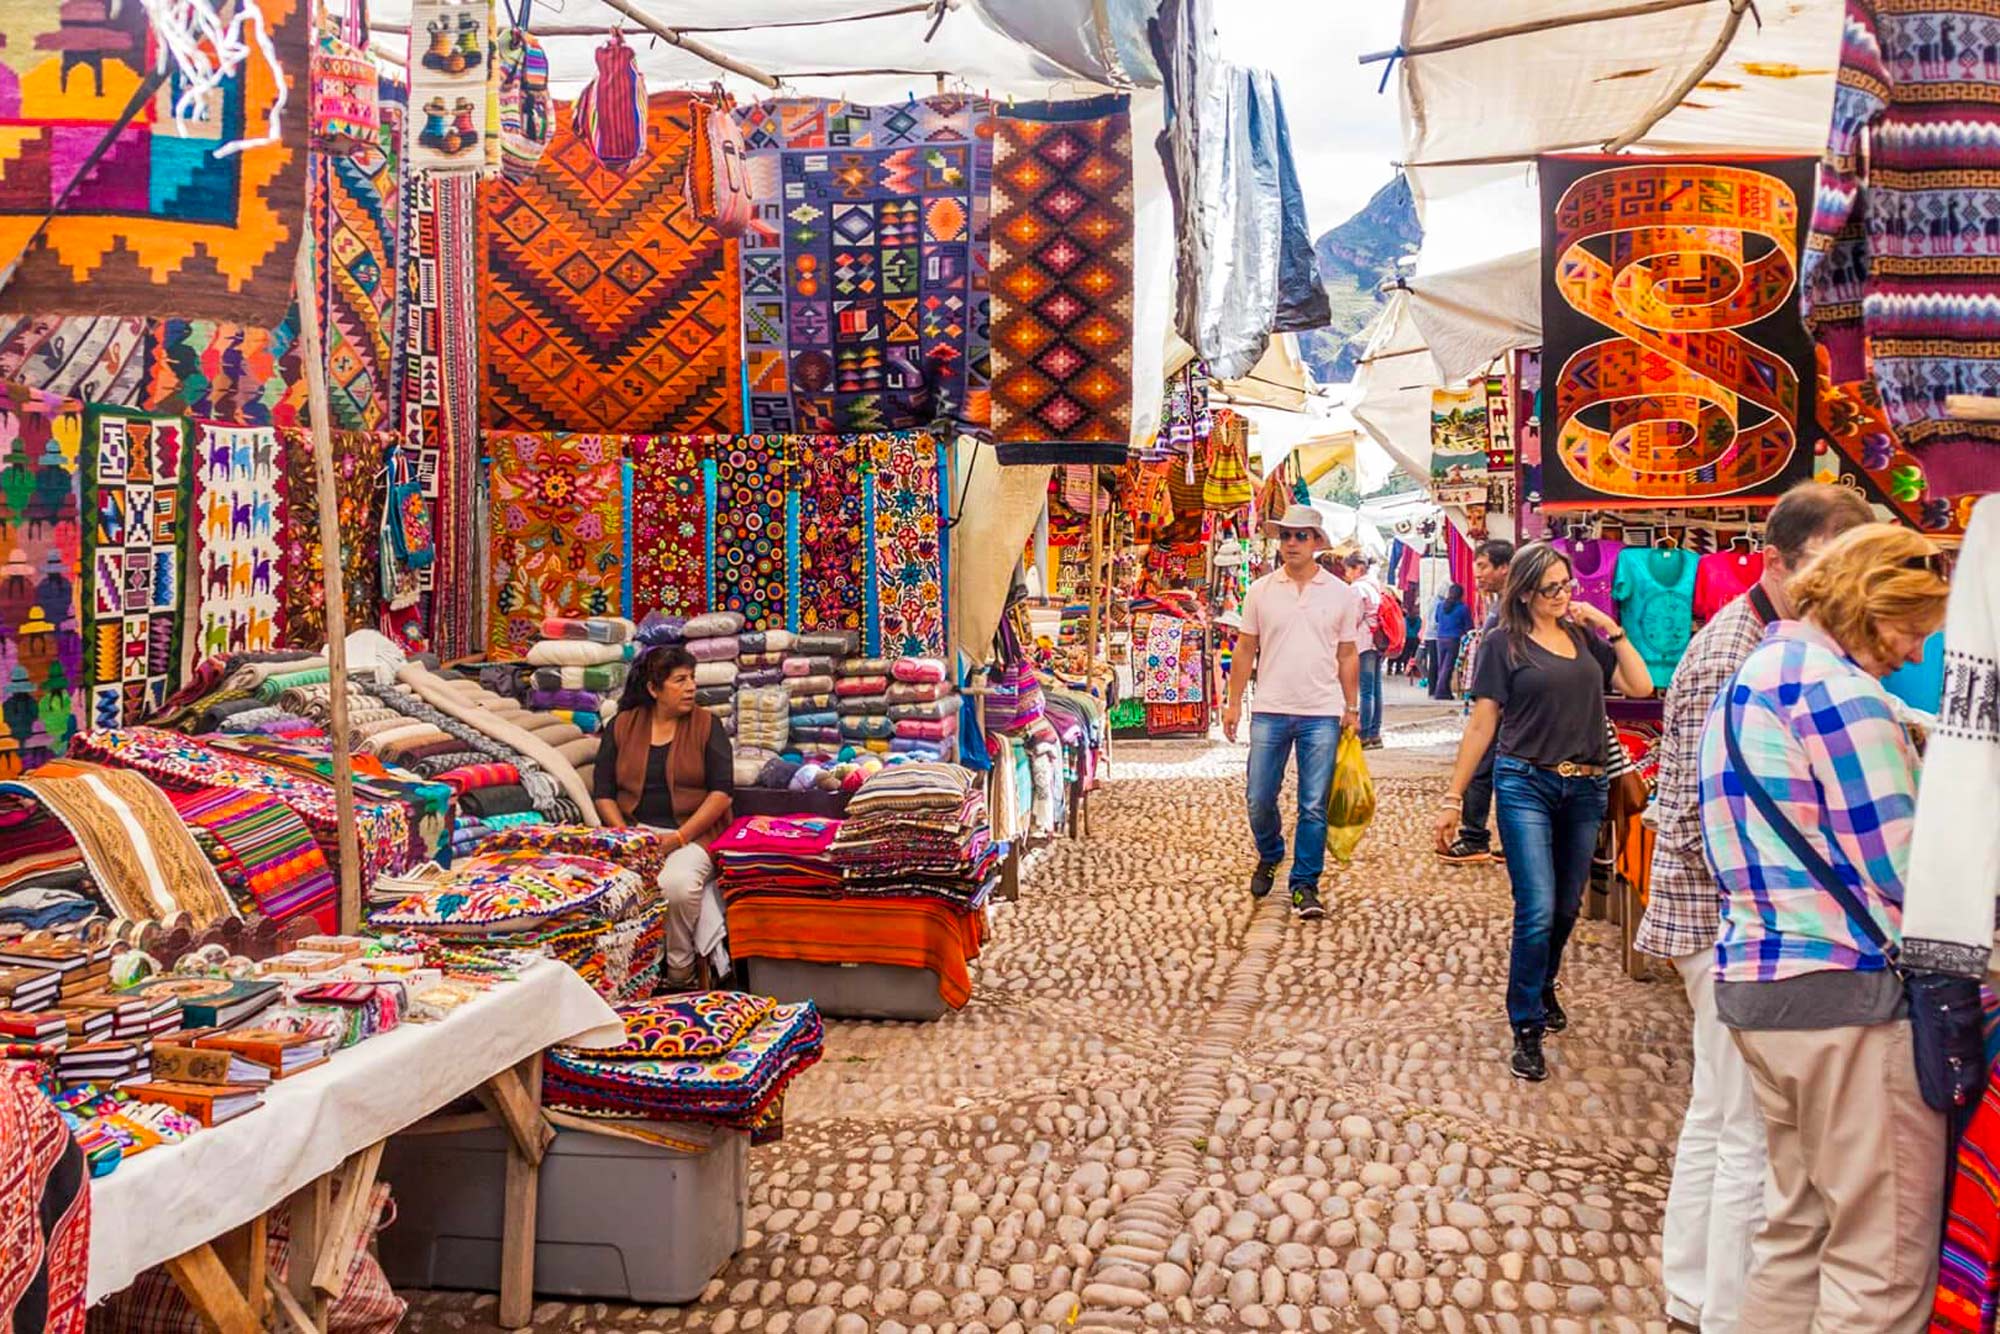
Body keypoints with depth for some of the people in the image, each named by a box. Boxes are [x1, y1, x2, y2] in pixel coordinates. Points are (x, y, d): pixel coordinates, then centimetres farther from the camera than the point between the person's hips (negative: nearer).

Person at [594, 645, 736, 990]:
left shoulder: (706, 725, 5)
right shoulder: (622, 726, 11)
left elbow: (722, 791, -3)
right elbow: (603, 792, 9)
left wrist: (679, 837, -14)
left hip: (693, 832, -2)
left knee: (676, 882, -35)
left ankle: (680, 969, -10)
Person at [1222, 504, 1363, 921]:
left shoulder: (1341, 595, 4)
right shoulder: (1260, 591, 4)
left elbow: (1348, 656, 9)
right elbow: (1245, 651, 7)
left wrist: (1351, 708, 5)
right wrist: (1234, 703, 3)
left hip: (1322, 715, -1)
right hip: (1270, 712, 1)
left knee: (1314, 807, 0)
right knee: (1259, 800, 5)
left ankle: (1305, 886, 11)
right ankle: (1269, 857, 33)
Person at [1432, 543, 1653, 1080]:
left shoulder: (1585, 636, 11)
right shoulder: (1504, 643, -1)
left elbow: (1640, 686, 4)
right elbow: (1482, 724, -2)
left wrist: (1612, 629, 1)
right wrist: (1454, 798, -3)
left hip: (1585, 789, 5)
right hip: (1526, 784, -4)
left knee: (1567, 908, 15)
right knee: (1537, 911, -10)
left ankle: (1543, 988, 40)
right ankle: (1526, 1029, 1)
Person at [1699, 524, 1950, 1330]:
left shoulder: (1752, 678, 16)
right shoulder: (1840, 693, -14)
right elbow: (1901, 877, -15)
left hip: (1755, 980, 10)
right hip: (1850, 993, -10)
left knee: (1798, 1228, 18)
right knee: (1884, 1265, -1)